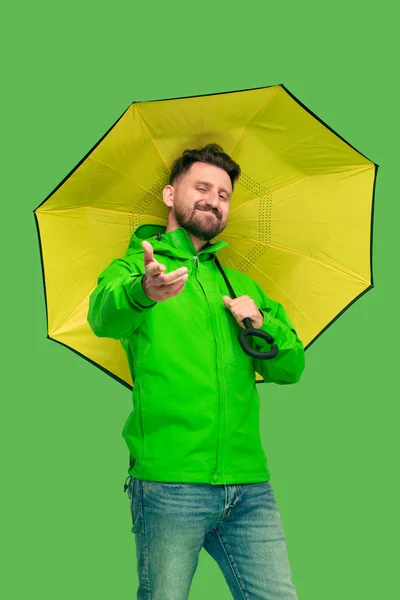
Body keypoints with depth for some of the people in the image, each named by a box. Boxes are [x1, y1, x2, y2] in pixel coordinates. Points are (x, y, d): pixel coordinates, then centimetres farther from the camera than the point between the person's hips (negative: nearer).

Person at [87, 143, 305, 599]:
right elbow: (104, 316, -18)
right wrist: (143, 291, -41)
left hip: (249, 484, 4)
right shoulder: (135, 266, 6)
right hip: (169, 481, -4)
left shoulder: (241, 285, 21)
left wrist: (262, 325, -5)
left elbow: (290, 369, 16)